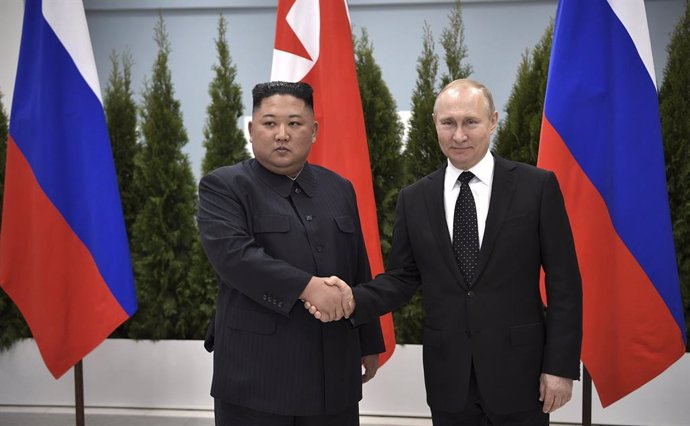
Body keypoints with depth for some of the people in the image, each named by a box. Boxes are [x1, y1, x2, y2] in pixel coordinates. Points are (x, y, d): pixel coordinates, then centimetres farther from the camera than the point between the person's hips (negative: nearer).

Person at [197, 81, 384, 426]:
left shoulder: (339, 189, 11)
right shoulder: (223, 187, -4)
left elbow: (359, 274, 14)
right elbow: (232, 254, -20)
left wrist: (368, 343, 15)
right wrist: (307, 287, -25)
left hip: (334, 371, 5)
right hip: (256, 372, -4)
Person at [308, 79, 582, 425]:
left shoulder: (537, 186, -5)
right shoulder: (414, 199, 4)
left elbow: (564, 282, -4)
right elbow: (402, 278, 5)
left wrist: (560, 365, -7)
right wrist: (352, 300, -14)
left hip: (518, 367, -2)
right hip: (447, 375, 2)